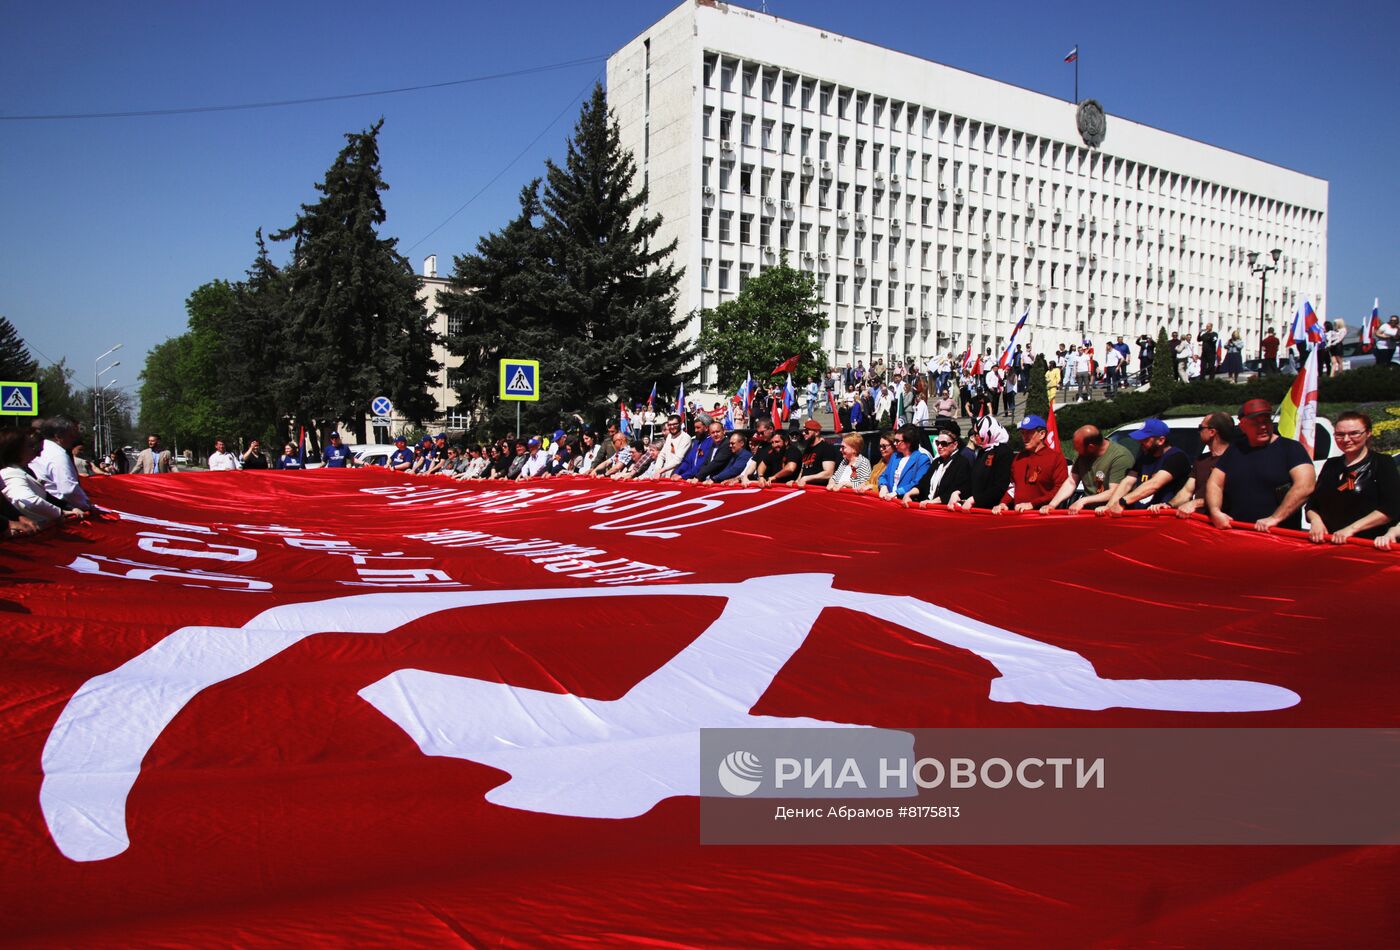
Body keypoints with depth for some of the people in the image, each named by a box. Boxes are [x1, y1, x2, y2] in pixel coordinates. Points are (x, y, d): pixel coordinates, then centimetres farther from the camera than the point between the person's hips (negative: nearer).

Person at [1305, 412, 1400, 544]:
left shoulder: (1382, 463, 6)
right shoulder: (1331, 465, 21)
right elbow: (1312, 504, 19)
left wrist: (1352, 528, -12)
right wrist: (1315, 520, -3)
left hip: (1369, 544, -4)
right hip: (1327, 542, 5)